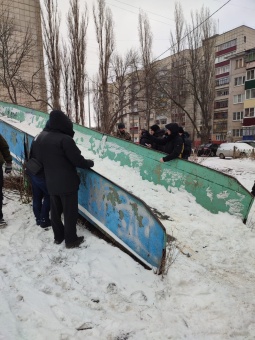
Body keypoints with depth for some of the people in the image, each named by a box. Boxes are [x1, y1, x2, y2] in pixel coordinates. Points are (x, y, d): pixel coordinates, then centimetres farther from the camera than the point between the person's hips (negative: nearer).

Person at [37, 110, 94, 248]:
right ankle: (71, 240, 16)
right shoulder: (65, 139, -22)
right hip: (67, 182, -7)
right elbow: (78, 160, -18)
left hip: (51, 182, 7)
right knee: (70, 211, 5)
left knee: (55, 210, 18)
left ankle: (58, 236, 31)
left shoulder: (42, 137, 2)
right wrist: (90, 163, 0)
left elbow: (40, 158, 13)